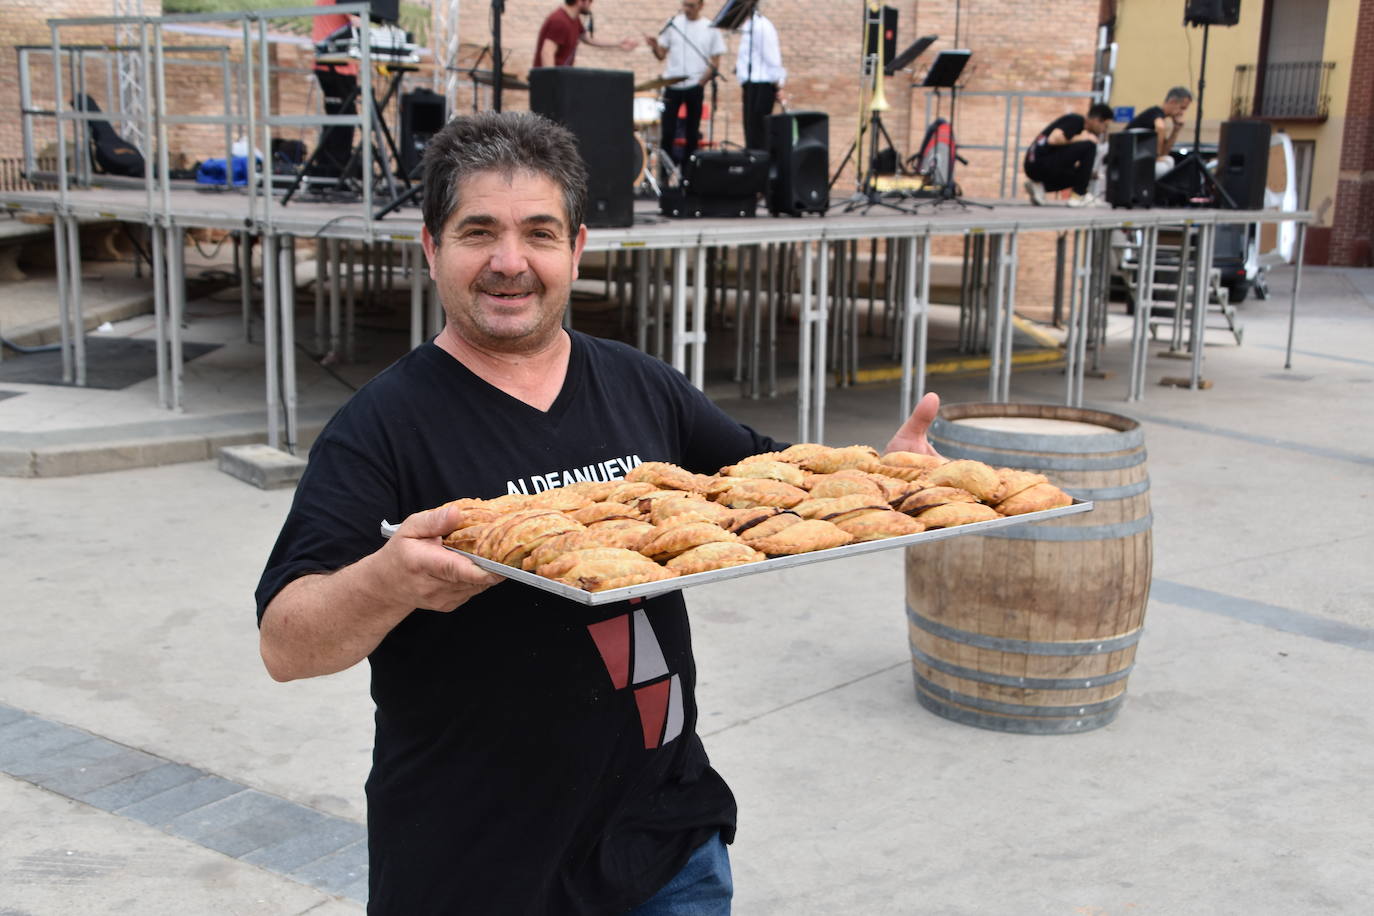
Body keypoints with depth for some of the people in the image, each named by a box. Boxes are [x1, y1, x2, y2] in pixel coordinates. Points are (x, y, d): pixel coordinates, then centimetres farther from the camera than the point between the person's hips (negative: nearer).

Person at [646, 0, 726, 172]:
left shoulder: (710, 29, 3)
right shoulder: (673, 24, 6)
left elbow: (715, 63, 2)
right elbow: (662, 54, 7)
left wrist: (701, 82, -9)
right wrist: (654, 46, -14)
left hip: (695, 87, -1)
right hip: (672, 85, 1)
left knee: (692, 131, 6)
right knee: (668, 129, -2)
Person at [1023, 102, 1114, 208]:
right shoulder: (1075, 120, -5)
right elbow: (1054, 139, -22)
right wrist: (1080, 138, -8)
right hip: (1040, 162, -10)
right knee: (1088, 145, -12)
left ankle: (1038, 186, 8)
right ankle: (1078, 196, -4)